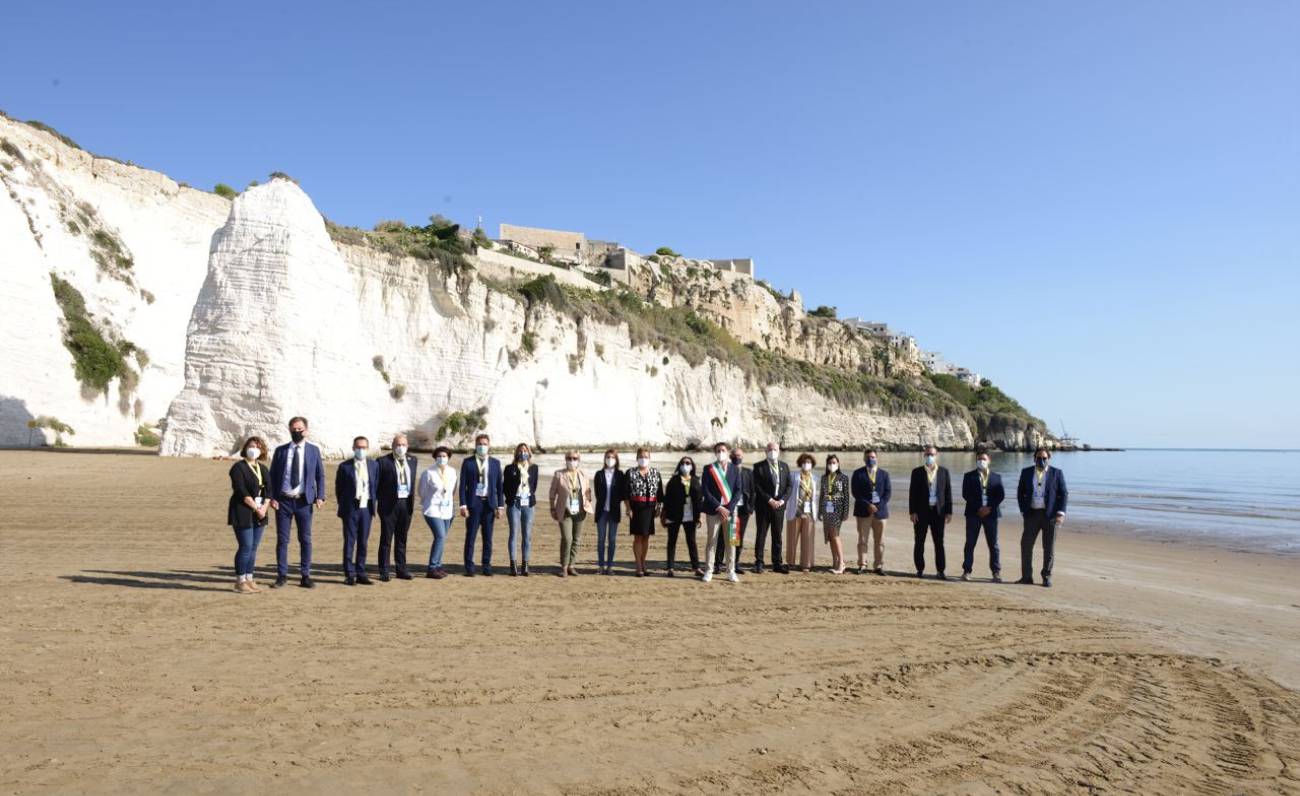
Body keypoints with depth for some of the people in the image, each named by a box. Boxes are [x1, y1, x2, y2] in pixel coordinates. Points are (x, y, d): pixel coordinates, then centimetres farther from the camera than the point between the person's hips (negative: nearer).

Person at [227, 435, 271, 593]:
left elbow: (269, 490, 7)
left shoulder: (263, 469, 14)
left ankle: (249, 579, 15)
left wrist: (264, 507, -9)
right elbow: (242, 492, -14)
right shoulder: (238, 467, -6)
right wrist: (256, 508, -15)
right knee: (245, 547, -7)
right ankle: (240, 581, 1)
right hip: (243, 513, -6)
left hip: (259, 513, 6)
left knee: (253, 548, 8)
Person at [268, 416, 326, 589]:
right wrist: (272, 497, -4)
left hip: (304, 501, 0)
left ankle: (305, 576, 12)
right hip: (283, 501, 0)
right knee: (282, 539, 4)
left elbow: (320, 475, 6)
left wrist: (320, 496, -5)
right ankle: (282, 575, 13)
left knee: (305, 539, 4)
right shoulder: (280, 450, 6)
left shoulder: (313, 450, 5)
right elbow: (273, 475, 7)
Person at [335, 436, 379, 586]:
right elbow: (338, 488, 4)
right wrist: (342, 505, 3)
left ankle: (361, 574, 13)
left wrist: (373, 502, 7)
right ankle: (349, 574, 6)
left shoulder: (374, 465, 6)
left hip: (366, 508, 3)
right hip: (350, 509, -3)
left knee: (363, 542, 7)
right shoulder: (345, 466, -3)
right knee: (349, 541, 0)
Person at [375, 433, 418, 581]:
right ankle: (384, 572, 8)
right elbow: (377, 484, -3)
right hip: (390, 504, -4)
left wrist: (412, 499, 12)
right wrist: (382, 500, -6)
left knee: (402, 539, 12)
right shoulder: (383, 462, -7)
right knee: (386, 539, 2)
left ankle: (401, 569, 19)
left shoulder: (413, 461, 9)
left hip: (406, 504, 4)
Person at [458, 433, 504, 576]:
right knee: (470, 536, 0)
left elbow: (499, 485, 7)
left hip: (489, 503, 2)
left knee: (488, 537, 6)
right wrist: (463, 505, -8)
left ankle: (487, 567, 14)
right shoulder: (468, 462, 2)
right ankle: (469, 568, 5)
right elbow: (463, 485, 0)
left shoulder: (495, 462, 8)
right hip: (473, 503, -2)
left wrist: (500, 506, 1)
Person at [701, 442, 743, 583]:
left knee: (731, 542, 4)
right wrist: (718, 507, -12)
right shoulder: (709, 469, 1)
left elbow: (738, 491, 3)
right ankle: (708, 571, 8)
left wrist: (729, 508, -9)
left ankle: (731, 572, 11)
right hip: (713, 510, -2)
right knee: (711, 541, 2)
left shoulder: (735, 469, 7)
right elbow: (705, 491, -5)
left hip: (730, 510, 2)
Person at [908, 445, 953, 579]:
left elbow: (948, 492, 5)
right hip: (921, 512, -1)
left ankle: (940, 571, 7)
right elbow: (912, 493, 0)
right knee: (919, 542, 5)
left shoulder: (944, 472, 6)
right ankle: (920, 569, 14)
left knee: (939, 542, 3)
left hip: (938, 511, 1)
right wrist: (912, 512, -7)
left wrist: (949, 512, 0)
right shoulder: (917, 472, 2)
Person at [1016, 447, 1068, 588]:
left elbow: (1064, 494, 0)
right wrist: (1023, 511, 2)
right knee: (1026, 545, 0)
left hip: (1050, 514, -2)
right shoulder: (1026, 472, 7)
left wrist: (1061, 513, -10)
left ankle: (1047, 577, 14)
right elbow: (1020, 493, 11)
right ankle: (1027, 576, 9)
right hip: (1032, 514, 2)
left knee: (1049, 548, 4)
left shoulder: (1057, 473, 1)